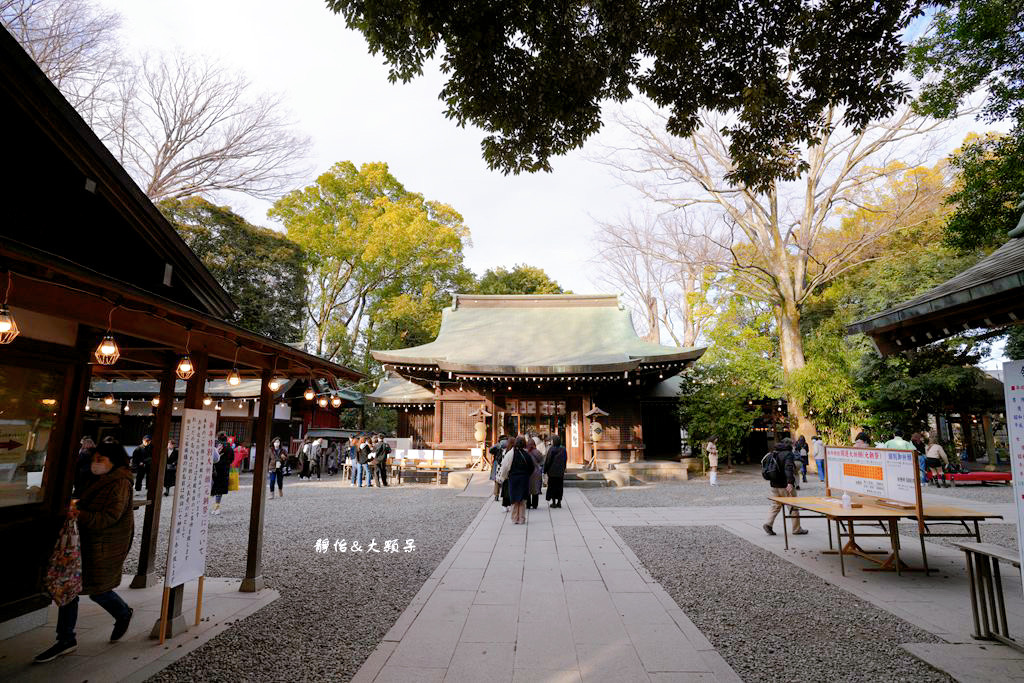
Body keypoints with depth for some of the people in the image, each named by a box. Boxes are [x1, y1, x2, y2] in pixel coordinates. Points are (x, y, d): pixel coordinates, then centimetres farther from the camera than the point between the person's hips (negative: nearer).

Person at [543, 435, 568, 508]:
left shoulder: (551, 449, -13)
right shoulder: (563, 450, 3)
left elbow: (548, 461, -11)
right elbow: (565, 461, 10)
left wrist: (545, 471, -2)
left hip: (552, 472, -5)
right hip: (560, 472, 5)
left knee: (552, 486, 4)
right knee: (559, 487, 11)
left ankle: (553, 502, 5)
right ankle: (559, 502, 13)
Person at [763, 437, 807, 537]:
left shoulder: (773, 453, 11)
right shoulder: (788, 454, -11)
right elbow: (788, 468, -25)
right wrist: (790, 482, -33)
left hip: (774, 484, 7)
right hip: (785, 485, -6)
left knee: (776, 505, 13)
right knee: (793, 507, 7)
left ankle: (768, 524, -1)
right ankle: (797, 529, 15)